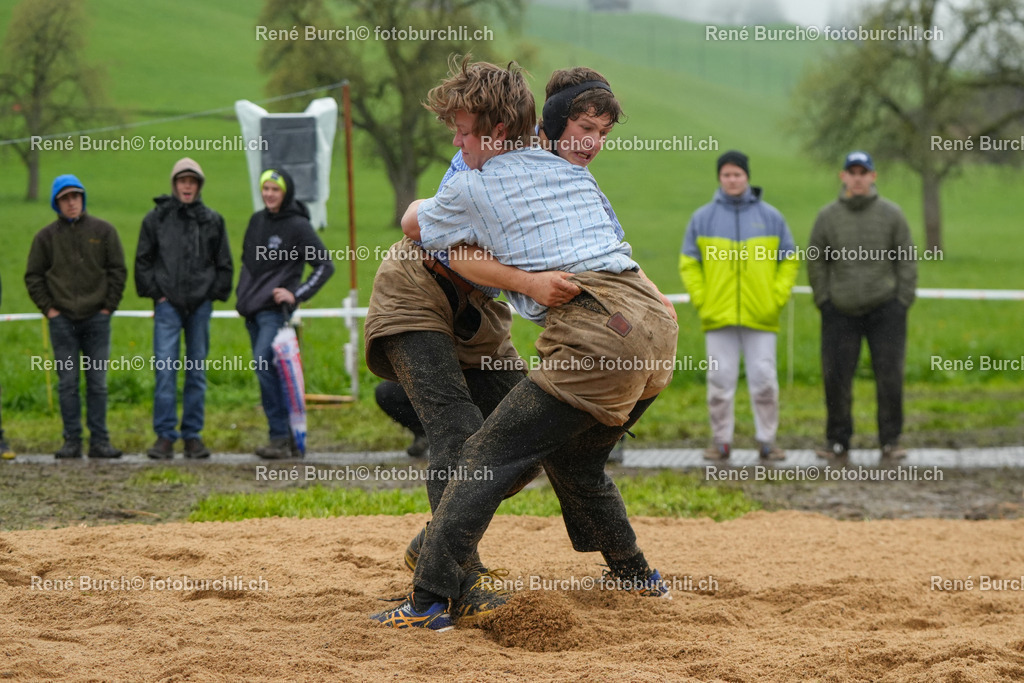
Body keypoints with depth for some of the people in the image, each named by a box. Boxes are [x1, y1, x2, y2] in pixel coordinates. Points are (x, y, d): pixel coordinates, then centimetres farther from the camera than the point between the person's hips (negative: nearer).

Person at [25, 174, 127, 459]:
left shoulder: (103, 231, 5)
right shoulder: (46, 236, 6)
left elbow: (118, 270, 7)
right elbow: (33, 276, 9)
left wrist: (108, 306, 0)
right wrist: (48, 308, 0)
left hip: (97, 318, 0)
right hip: (62, 319, 0)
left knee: (98, 382, 1)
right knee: (67, 383, 0)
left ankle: (99, 441, 5)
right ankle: (72, 441, 4)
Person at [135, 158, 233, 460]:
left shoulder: (212, 221, 8)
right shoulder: (156, 218, 4)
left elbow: (224, 265, 14)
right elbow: (143, 261, 8)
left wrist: (213, 294, 4)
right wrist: (156, 293, 0)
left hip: (201, 305, 2)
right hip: (168, 305, -2)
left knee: (197, 372, 5)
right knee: (165, 369, -8)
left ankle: (193, 435, 10)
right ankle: (165, 436, -5)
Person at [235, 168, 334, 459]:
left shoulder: (298, 226, -6)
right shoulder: (257, 220, 14)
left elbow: (325, 266, -5)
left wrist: (297, 294, -12)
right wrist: (243, 292, 13)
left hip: (276, 310, -7)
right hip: (252, 310, 7)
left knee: (264, 365, -21)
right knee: (269, 370, 6)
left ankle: (280, 437, -19)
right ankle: (290, 439, 10)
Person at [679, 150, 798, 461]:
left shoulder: (770, 217, 7)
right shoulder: (702, 218, 7)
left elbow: (790, 261, 10)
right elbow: (688, 264, 9)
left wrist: (778, 299, -2)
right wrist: (701, 300, -3)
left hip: (760, 317, 0)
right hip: (717, 317, 0)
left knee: (764, 379, -2)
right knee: (720, 380, 2)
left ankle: (766, 440, 7)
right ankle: (721, 441, 9)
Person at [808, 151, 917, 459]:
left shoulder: (891, 214, 3)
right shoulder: (828, 217, 5)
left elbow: (906, 261, 5)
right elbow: (815, 263, 9)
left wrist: (903, 302, -1)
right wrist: (823, 301, 2)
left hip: (886, 310, -1)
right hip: (840, 312, 1)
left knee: (890, 377, -2)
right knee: (836, 378, -1)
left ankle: (890, 440, 7)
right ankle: (838, 440, 10)